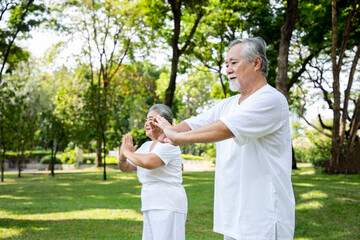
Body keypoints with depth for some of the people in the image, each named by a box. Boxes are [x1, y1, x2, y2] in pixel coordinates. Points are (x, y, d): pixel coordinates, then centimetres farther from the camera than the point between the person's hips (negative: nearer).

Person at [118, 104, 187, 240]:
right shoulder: (146, 146, 15)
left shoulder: (169, 145, -11)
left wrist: (127, 152, -13)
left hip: (168, 207, -9)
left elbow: (148, 162, -28)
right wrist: (122, 157, -5)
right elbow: (126, 167, 17)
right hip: (151, 208, 9)